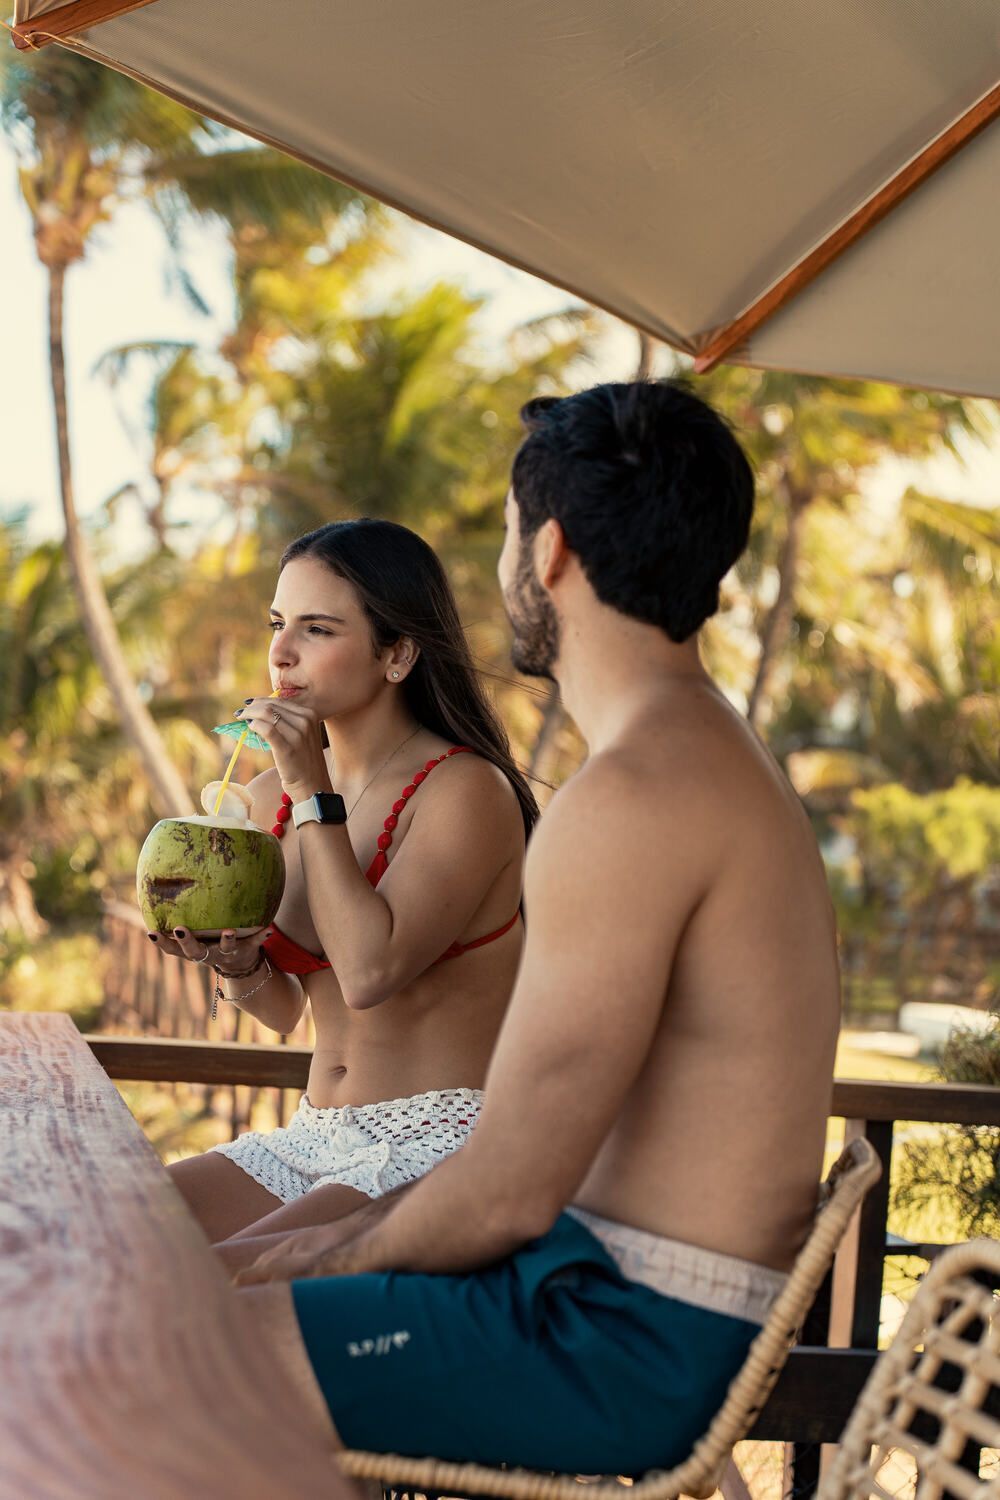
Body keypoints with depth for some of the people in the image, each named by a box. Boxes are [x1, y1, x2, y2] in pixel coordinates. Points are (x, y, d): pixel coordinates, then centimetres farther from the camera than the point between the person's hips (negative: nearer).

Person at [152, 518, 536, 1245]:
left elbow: (369, 972, -26)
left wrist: (315, 793, -18)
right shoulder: (270, 798, 9)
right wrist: (236, 962, -4)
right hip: (313, 1139, 7)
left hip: (441, 1143, -7)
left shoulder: (466, 791, -11)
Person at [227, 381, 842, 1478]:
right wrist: (343, 1237, 12)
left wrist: (339, 1255, -2)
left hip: (627, 1344, -10)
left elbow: (508, 1192, -21)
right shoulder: (720, 761, 13)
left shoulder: (632, 797, -21)